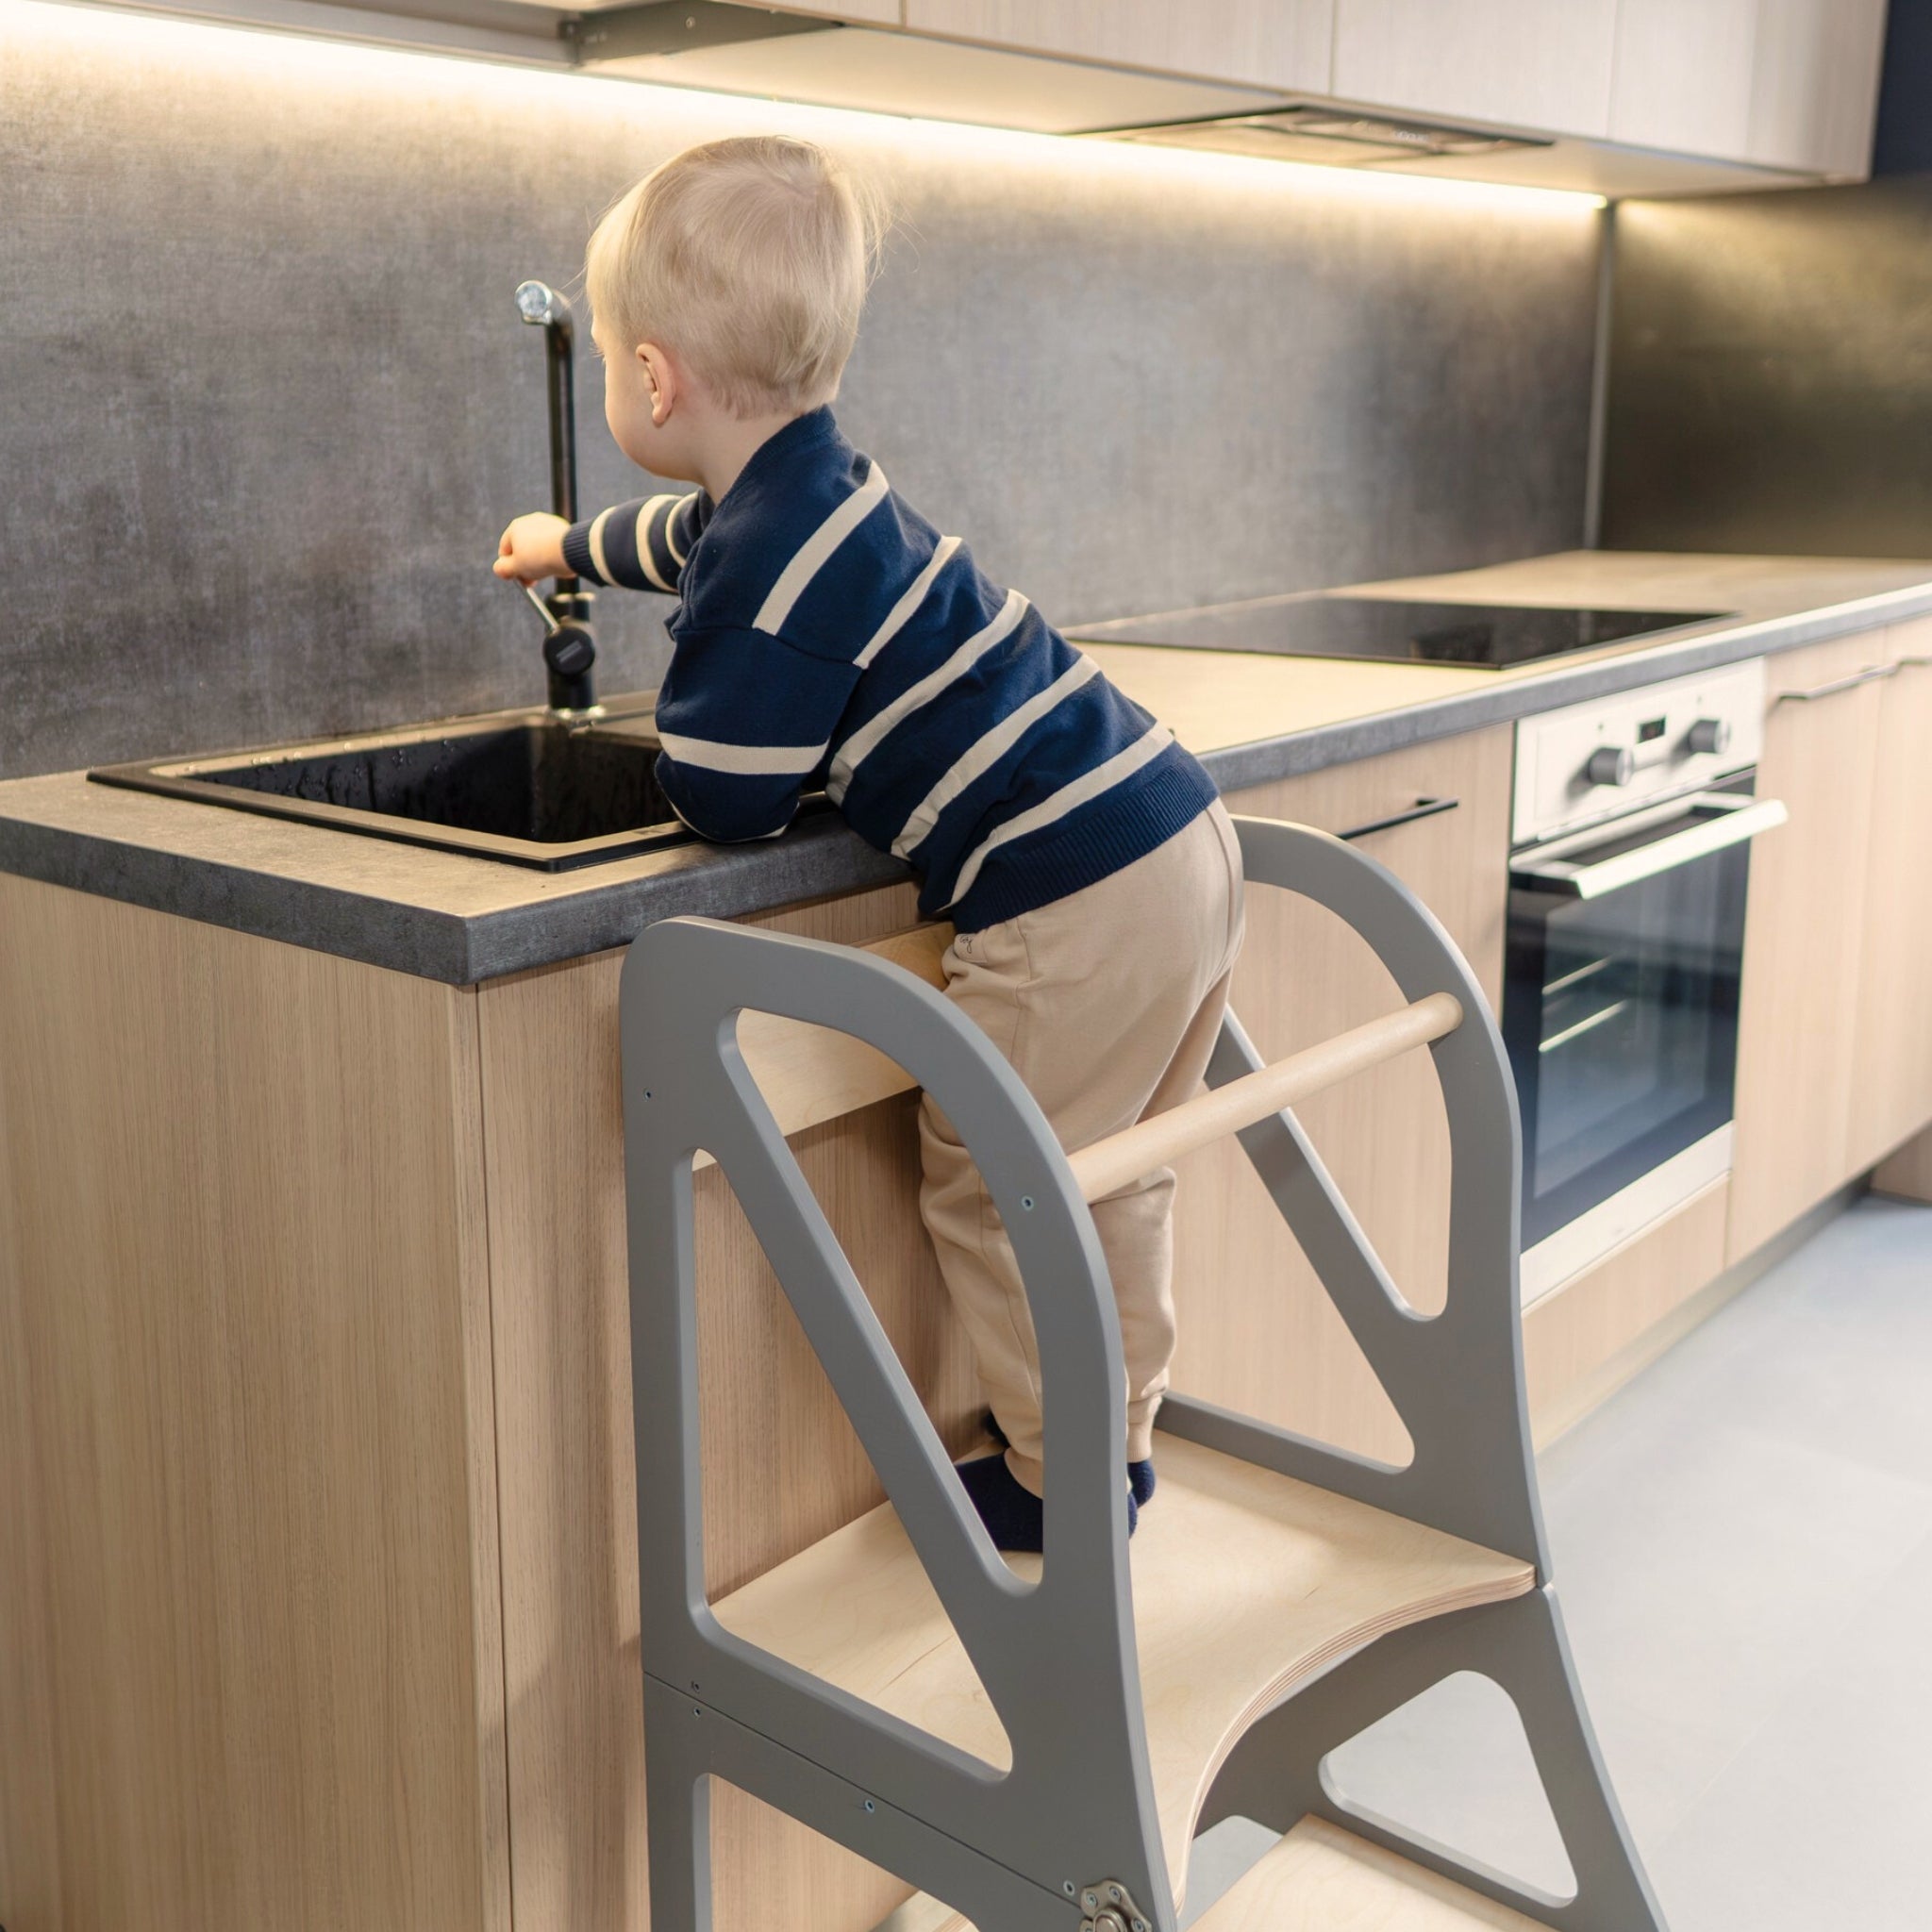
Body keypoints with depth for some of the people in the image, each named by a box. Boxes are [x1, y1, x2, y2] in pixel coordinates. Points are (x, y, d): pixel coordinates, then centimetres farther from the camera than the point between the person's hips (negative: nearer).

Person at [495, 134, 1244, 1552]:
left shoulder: (773, 566, -18)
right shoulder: (808, 486, 14)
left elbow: (719, 798, -14)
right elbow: (682, 535, 37)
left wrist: (700, 712, 9)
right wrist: (570, 547, 57)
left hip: (1074, 904, -10)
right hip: (1181, 846, 10)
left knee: (992, 1196, 6)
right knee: (1106, 1185, 21)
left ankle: (1064, 1483, 20)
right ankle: (1119, 1442, 36)